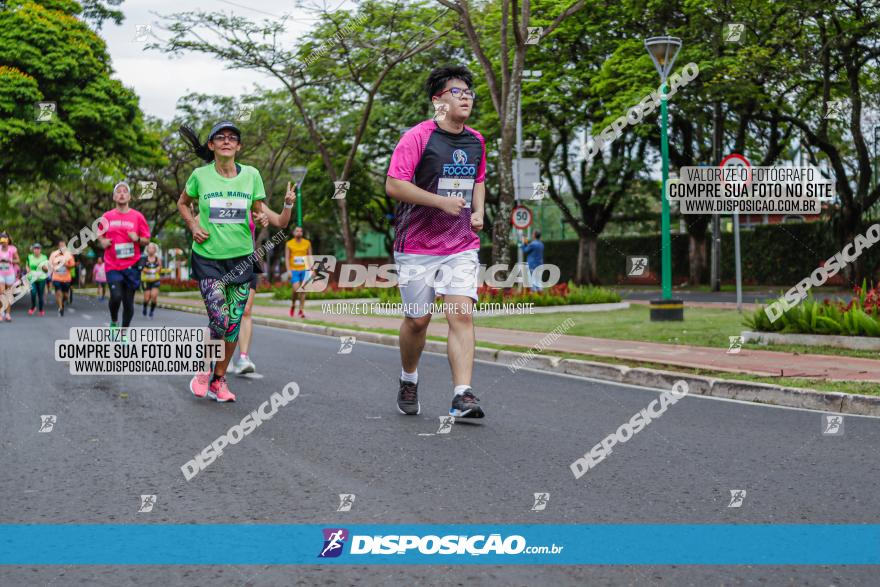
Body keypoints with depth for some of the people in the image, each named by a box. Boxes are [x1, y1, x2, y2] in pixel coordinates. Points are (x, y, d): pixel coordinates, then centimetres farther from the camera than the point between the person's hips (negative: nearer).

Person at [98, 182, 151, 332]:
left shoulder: (137, 216, 3)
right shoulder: (107, 216, 7)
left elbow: (146, 240, 7)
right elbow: (100, 235, 22)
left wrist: (137, 239, -13)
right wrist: (102, 242, 1)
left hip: (131, 265, 0)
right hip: (112, 265, 0)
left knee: (128, 301, 3)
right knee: (116, 296, -16)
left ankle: (124, 332, 20)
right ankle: (113, 322, 12)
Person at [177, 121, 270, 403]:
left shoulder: (251, 174, 0)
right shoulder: (200, 175, -2)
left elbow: (259, 211, 10)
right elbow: (182, 203, 15)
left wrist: (262, 218, -14)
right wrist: (193, 226, -2)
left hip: (241, 258, 2)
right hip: (207, 257, -2)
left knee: (233, 324, 4)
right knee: (219, 321, -12)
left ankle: (219, 379, 21)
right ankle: (204, 370, 14)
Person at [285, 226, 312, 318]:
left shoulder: (307, 243, 5)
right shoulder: (289, 244, 1)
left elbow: (310, 257, 10)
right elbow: (287, 258, 1)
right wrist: (288, 270, -8)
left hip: (304, 270, 2)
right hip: (294, 270, -2)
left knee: (303, 290, 1)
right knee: (296, 289, -13)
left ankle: (301, 310, 8)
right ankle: (293, 305, 13)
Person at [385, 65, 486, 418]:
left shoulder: (476, 141, 9)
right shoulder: (417, 137, -9)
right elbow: (393, 185, -15)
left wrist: (478, 211, 7)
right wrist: (442, 201, -20)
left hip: (461, 246, 4)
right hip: (417, 245, -3)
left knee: (462, 314, -11)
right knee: (417, 320, 6)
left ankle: (462, 397, -14)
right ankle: (408, 382, 32)